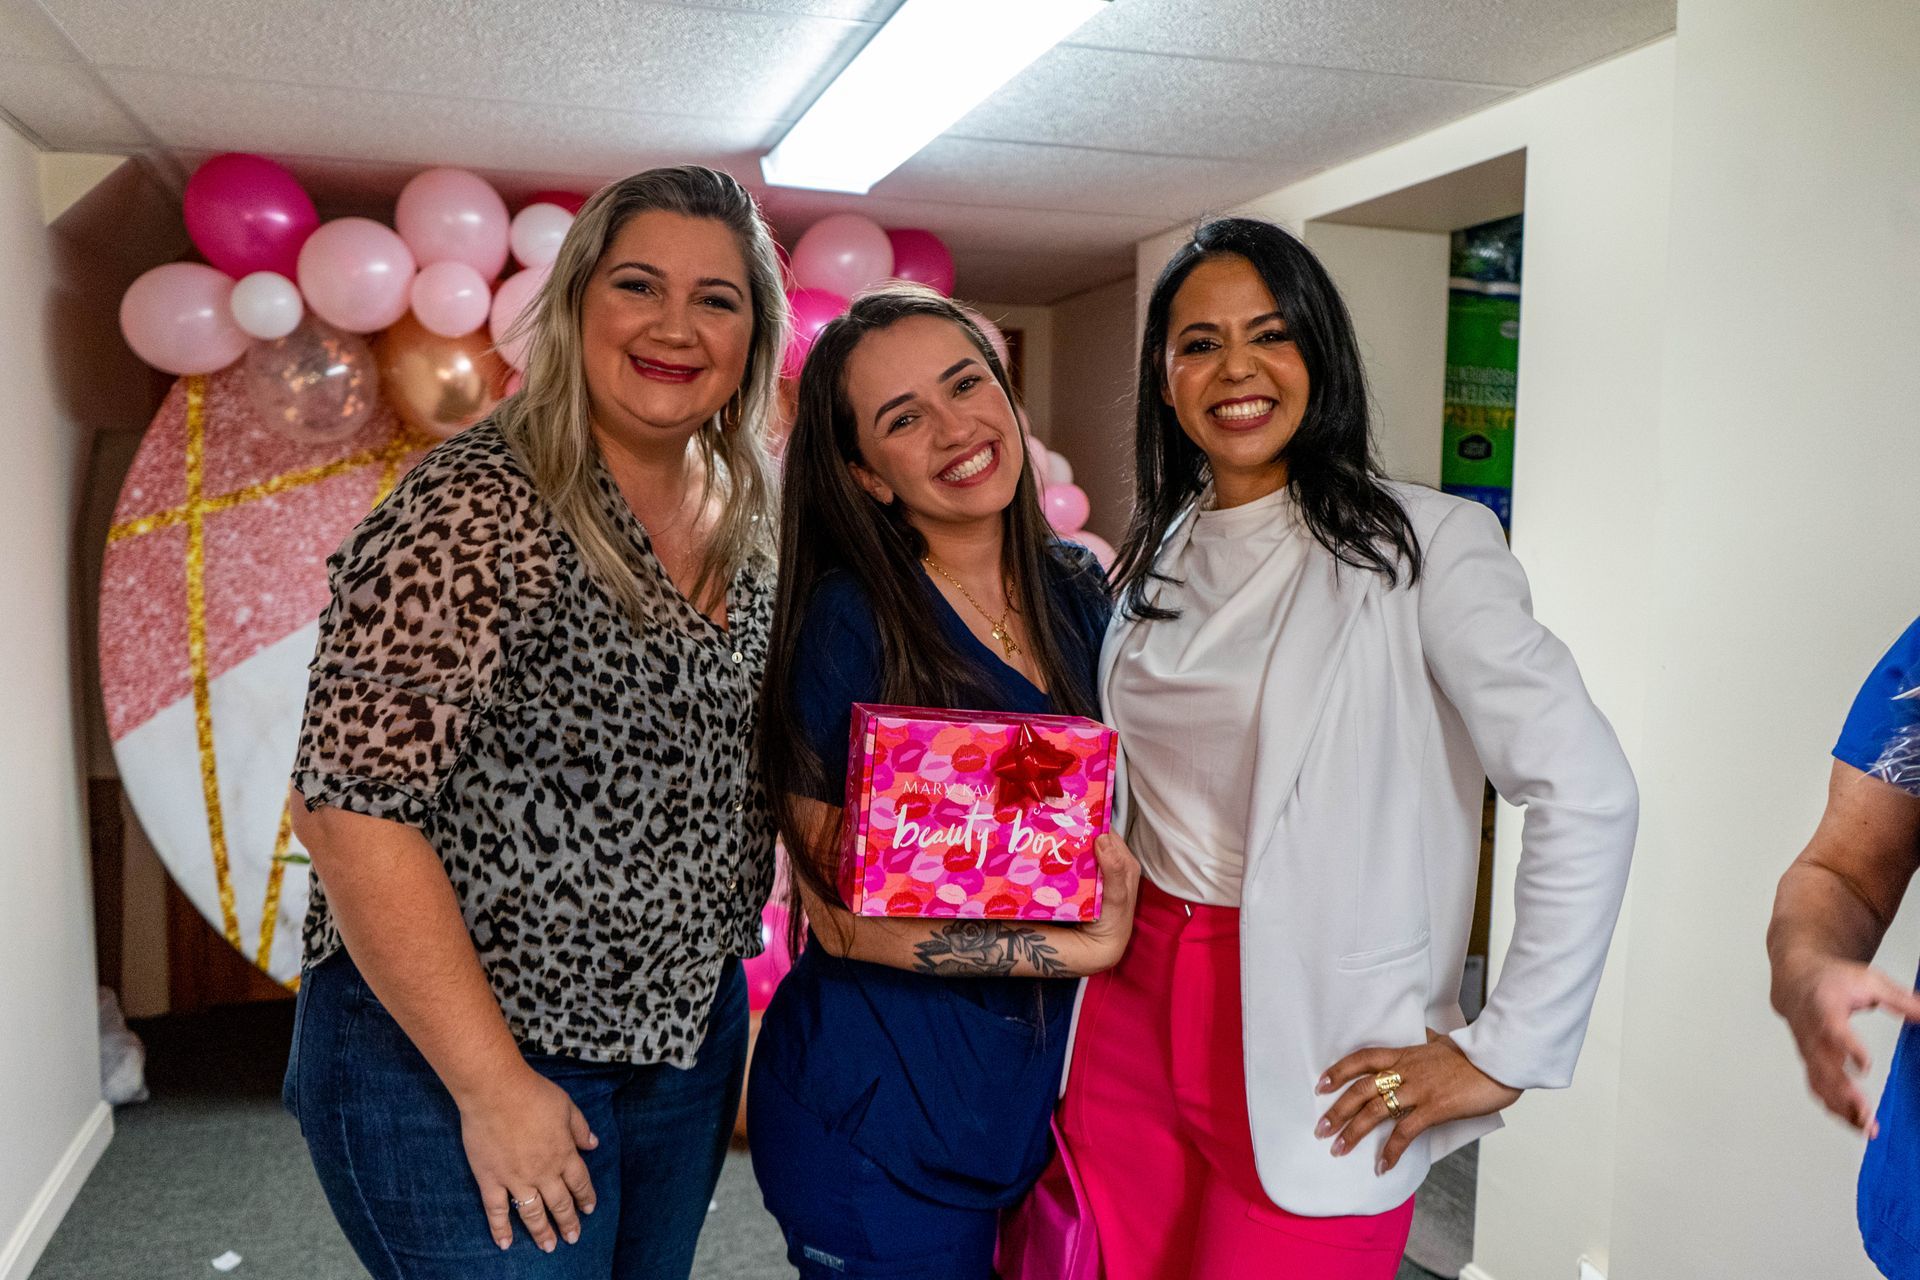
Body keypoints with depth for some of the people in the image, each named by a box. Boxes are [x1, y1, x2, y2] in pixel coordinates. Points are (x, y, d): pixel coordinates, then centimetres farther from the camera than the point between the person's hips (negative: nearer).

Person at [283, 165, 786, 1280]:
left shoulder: (745, 529, 3)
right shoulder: (476, 512, -19)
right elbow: (353, 807, -22)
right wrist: (494, 1086, -19)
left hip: (688, 1043, 7)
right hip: (454, 1061, -7)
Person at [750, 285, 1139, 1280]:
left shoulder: (1076, 591, 1)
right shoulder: (848, 623, -16)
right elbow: (842, 911, -17)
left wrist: (1120, 873, -6)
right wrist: (1080, 948, -19)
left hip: (1043, 1087, 6)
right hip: (881, 1122, -5)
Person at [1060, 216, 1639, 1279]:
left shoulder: (1418, 545, -10)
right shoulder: (1149, 563, 9)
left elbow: (1589, 794, -15)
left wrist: (1506, 1054, -14)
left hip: (1314, 1065, -5)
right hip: (1132, 1017, 5)